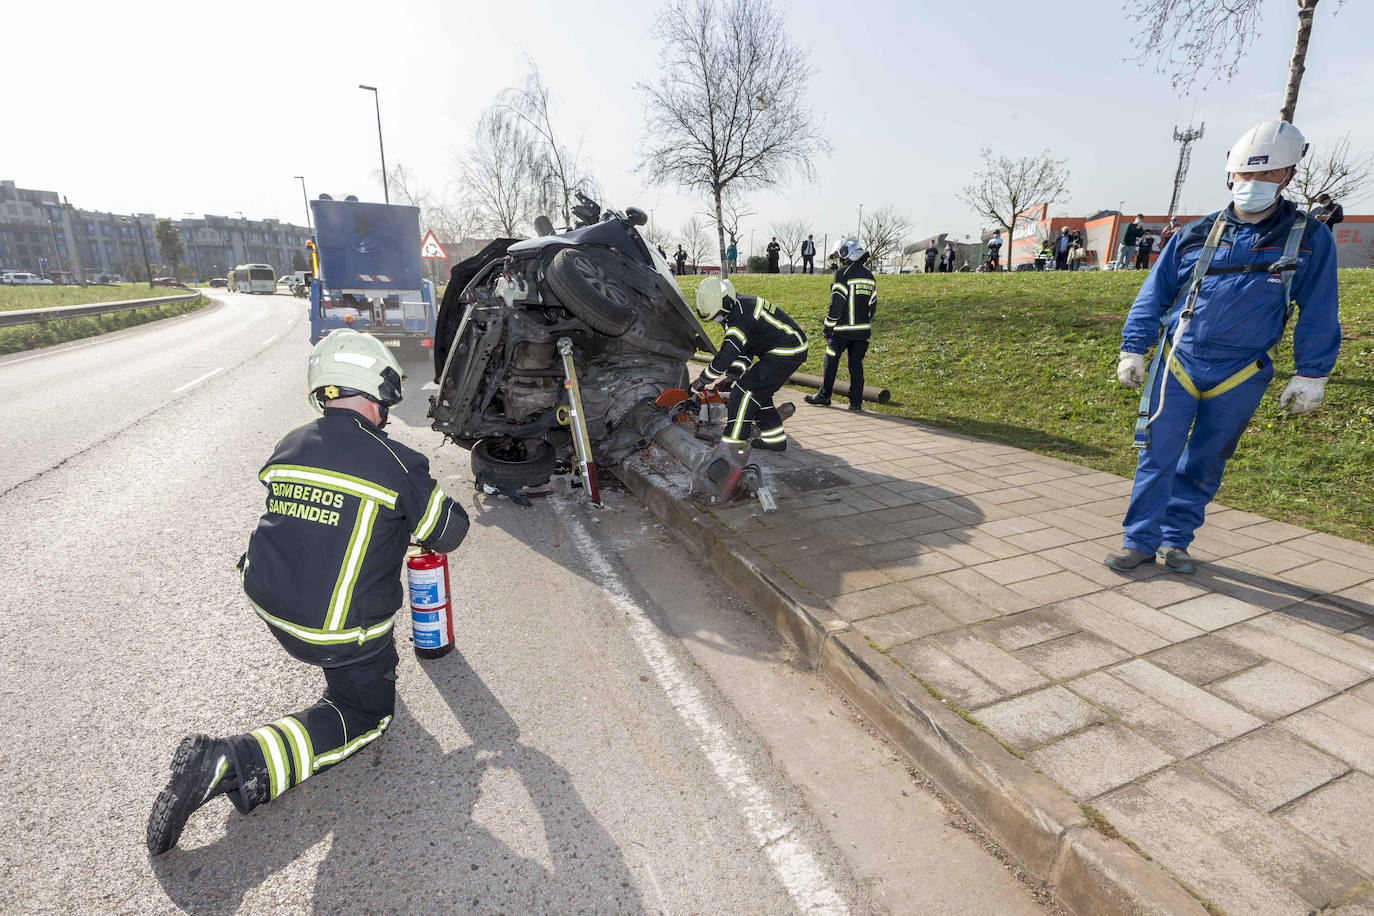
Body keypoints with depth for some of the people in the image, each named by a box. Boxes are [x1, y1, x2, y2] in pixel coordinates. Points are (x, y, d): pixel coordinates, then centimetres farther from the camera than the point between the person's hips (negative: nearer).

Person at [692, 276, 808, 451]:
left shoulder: (740, 316, -25)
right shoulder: (738, 307, 7)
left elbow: (726, 356, -27)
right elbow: (744, 348, 13)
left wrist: (701, 382, -16)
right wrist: (733, 373, 2)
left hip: (787, 352, -10)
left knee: (745, 390, -13)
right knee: (758, 390, 15)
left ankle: (732, 442, -12)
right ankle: (775, 438, 24)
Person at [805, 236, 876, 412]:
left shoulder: (842, 273, -10)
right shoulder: (869, 275, 11)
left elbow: (836, 304, -13)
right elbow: (873, 305, 15)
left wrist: (828, 328, -6)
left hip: (842, 330, -6)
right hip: (862, 331, 6)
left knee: (831, 361, 9)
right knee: (856, 364, 7)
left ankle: (824, 396, 19)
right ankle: (856, 403, 4)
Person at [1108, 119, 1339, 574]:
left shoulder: (1308, 238, 4)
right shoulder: (1195, 235, 5)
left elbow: (1318, 313, 6)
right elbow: (1153, 295, 7)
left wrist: (1311, 374, 2)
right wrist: (1133, 349, 3)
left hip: (1242, 374, 1)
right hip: (1178, 363, 0)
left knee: (1204, 464, 10)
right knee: (1158, 455, -3)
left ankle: (1176, 539, 23)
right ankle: (1141, 540, 6)